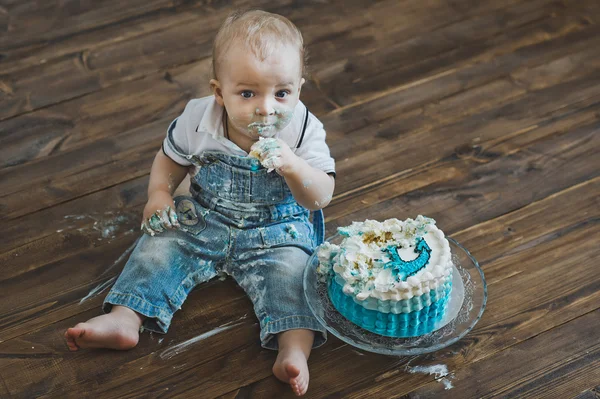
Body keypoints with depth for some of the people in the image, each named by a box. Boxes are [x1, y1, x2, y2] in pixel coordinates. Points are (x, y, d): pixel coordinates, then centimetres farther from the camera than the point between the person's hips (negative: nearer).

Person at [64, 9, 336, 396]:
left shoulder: (304, 131, -17)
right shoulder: (197, 120, -12)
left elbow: (321, 197, -20)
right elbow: (170, 159, 8)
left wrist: (293, 168, -39)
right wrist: (159, 194, -10)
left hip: (276, 233, -3)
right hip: (202, 222, 3)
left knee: (291, 269, -26)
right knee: (160, 247, -11)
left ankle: (295, 350, -35)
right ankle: (124, 319, -12)